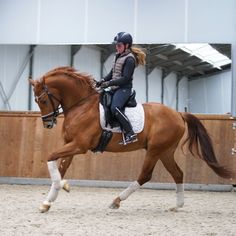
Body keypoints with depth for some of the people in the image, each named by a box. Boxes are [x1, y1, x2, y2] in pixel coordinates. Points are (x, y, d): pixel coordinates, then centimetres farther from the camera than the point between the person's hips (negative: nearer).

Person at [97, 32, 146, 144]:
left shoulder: (129, 59, -12)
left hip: (124, 88, -11)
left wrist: (109, 83, -20)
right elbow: (112, 73, 21)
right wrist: (103, 81, 4)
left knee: (115, 108, -30)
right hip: (115, 88, 11)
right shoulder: (118, 56, 16)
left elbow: (125, 78, -18)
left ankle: (130, 134, -30)